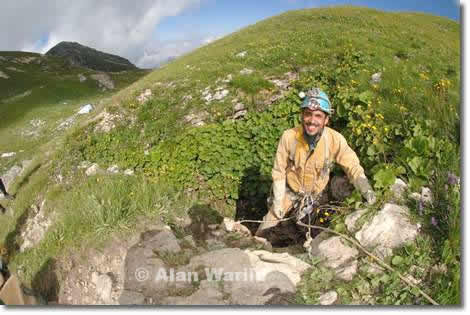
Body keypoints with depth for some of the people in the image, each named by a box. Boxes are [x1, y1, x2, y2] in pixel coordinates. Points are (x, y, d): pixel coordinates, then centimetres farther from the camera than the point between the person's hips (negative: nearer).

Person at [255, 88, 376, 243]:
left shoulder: (335, 140, -29)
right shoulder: (289, 136, -28)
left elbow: (352, 166, -15)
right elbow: (279, 171, -16)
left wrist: (365, 188, -31)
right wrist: (278, 201, -11)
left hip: (316, 194, 1)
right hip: (290, 190, -1)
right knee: (267, 228, 4)